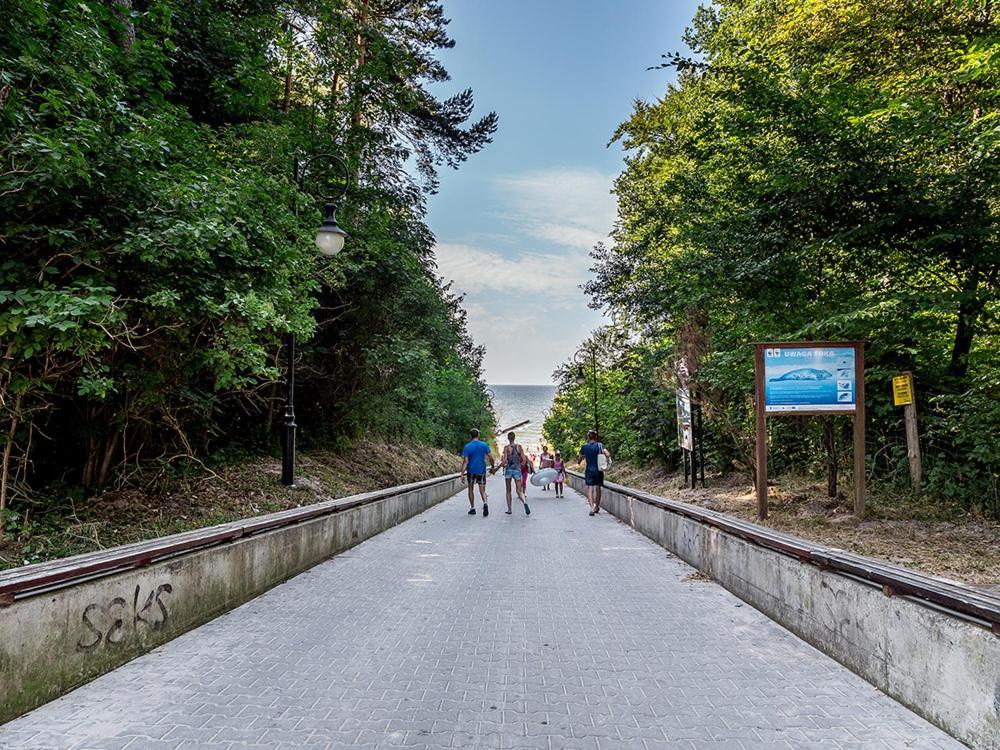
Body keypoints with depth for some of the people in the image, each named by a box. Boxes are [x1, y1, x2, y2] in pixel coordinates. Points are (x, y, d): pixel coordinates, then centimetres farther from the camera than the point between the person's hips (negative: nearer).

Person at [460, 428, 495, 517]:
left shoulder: (467, 446, -6)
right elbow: (490, 457, -2)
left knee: (471, 489, 16)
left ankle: (472, 508, 20)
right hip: (481, 470, 1)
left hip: (471, 470, -1)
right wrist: (493, 467, 13)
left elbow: (465, 461, -12)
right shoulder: (484, 445, -2)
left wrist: (462, 473, -13)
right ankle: (485, 503, -24)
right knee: (482, 490, 4)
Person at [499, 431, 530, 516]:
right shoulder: (519, 447, 2)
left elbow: (504, 461, -14)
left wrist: (501, 464, 2)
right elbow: (524, 459, -1)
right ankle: (525, 502, -26)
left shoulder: (506, 447, -6)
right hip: (517, 470, 2)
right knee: (519, 491, 3)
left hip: (508, 469, -2)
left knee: (508, 491, 12)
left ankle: (509, 509, 12)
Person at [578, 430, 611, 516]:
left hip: (589, 471, -1)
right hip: (598, 470, 1)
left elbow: (579, 459, 5)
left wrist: (581, 459, 27)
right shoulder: (600, 445, -5)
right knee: (598, 488, 15)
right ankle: (597, 507, 28)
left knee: (590, 489, -1)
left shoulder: (585, 446, -3)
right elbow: (608, 455, -18)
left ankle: (592, 508, -16)